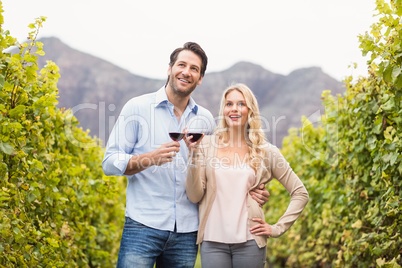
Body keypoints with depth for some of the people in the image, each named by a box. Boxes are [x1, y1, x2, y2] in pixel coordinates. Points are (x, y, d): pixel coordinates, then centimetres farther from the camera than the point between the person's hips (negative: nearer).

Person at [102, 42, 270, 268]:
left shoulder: (205, 119, 12)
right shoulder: (138, 108, 2)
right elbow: (110, 162, -2)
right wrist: (151, 158, -19)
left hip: (187, 232, 3)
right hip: (144, 226, -3)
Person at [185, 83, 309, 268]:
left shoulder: (266, 151, 4)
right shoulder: (207, 145, 4)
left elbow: (300, 193, 9)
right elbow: (194, 196, -1)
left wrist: (277, 228, 2)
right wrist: (194, 154, -9)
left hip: (249, 242, 0)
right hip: (213, 241, 0)